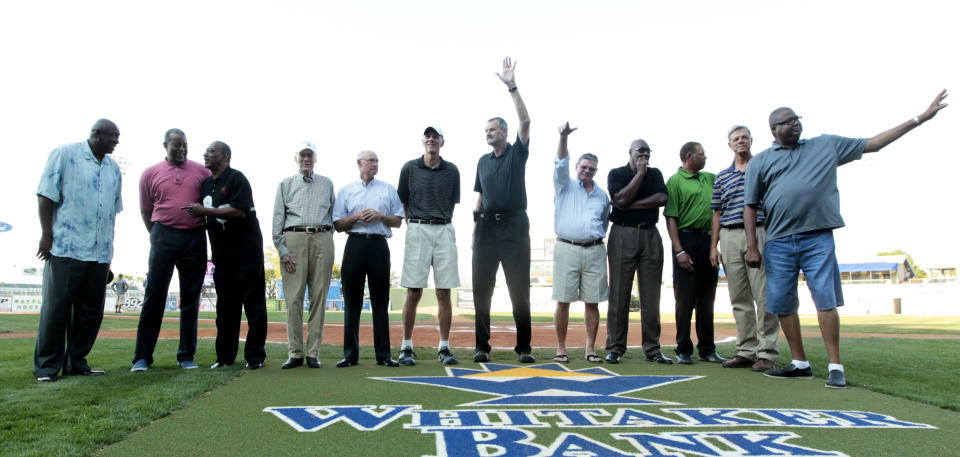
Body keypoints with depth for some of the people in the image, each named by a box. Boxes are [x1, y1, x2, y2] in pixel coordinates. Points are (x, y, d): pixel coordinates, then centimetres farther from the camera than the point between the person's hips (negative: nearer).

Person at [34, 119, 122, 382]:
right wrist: (47, 235, -10)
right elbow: (46, 196, -3)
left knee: (91, 311, 7)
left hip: (99, 251, 6)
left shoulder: (113, 168, 17)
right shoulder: (65, 154, 1)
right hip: (66, 247, -5)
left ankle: (76, 362, 17)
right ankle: (47, 366, 8)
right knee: (56, 307, -2)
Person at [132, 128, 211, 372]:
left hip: (195, 238, 1)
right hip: (164, 236, -1)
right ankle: (142, 356, 5)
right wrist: (157, 236, 12)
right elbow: (146, 210, 13)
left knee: (191, 297, 4)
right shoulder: (150, 173, 8)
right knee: (154, 295, -2)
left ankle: (186, 356, 11)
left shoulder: (201, 171, 8)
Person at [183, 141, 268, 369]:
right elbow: (200, 214, 27)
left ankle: (255, 356, 2)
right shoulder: (206, 184, 18)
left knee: (253, 303, -3)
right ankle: (225, 356, 17)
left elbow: (240, 211, -18)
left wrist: (206, 211, -15)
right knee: (225, 304, 10)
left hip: (246, 250, -8)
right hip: (221, 253, 8)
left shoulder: (237, 178, -6)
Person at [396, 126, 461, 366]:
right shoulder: (410, 168, 5)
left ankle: (444, 348, 9)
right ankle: (406, 348, 8)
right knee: (414, 292, -2)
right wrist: (413, 227, 7)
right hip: (417, 231, -1)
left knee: (444, 292, 1)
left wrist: (443, 224, 10)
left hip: (444, 231, 2)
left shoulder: (452, 171, 8)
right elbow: (403, 202, 11)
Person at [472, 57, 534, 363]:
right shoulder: (483, 161, 17)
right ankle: (482, 346, 9)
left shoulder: (517, 153, 5)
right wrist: (475, 224, 10)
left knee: (519, 290, -2)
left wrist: (512, 86, -15)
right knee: (481, 289, 1)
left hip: (514, 226, -4)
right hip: (487, 226, 4)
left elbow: (525, 121, -10)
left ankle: (524, 347, 6)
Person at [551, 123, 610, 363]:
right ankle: (561, 348, 6)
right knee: (563, 301, -3)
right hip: (567, 249, -2)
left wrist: (598, 238, 15)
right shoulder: (565, 185, 9)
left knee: (592, 302, 1)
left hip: (594, 251, 3)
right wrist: (563, 137, -22)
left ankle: (590, 348, 10)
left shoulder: (602, 195, 17)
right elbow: (561, 164, -9)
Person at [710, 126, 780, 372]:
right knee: (739, 298, 5)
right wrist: (713, 246, 8)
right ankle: (747, 350, 12)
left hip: (760, 233, -3)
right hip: (730, 237, 3)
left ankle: (767, 353, 0)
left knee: (764, 295, -6)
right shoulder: (721, 177, 16)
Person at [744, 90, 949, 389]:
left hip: (818, 238, 0)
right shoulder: (760, 162, 11)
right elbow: (750, 207, 7)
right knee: (782, 304, 3)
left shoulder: (826, 145, 16)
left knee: (826, 299, -6)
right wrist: (752, 246, -1)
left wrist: (920, 118, 17)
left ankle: (835, 367, 2)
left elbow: (873, 144, 19)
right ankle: (800, 363, 16)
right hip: (779, 242, 1)